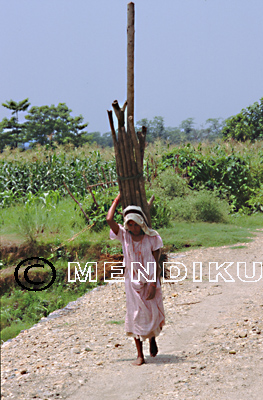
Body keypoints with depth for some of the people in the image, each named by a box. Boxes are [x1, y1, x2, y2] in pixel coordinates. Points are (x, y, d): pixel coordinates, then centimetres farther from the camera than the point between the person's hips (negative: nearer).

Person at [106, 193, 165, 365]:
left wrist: (153, 286, -12)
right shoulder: (124, 235, -3)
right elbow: (109, 219, -16)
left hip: (150, 280, -1)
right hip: (133, 281, 1)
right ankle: (140, 355, 5)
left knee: (154, 314, 2)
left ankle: (152, 338, 37)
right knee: (136, 315, -1)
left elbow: (156, 263, -6)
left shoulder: (152, 237, -7)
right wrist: (119, 197, -7)